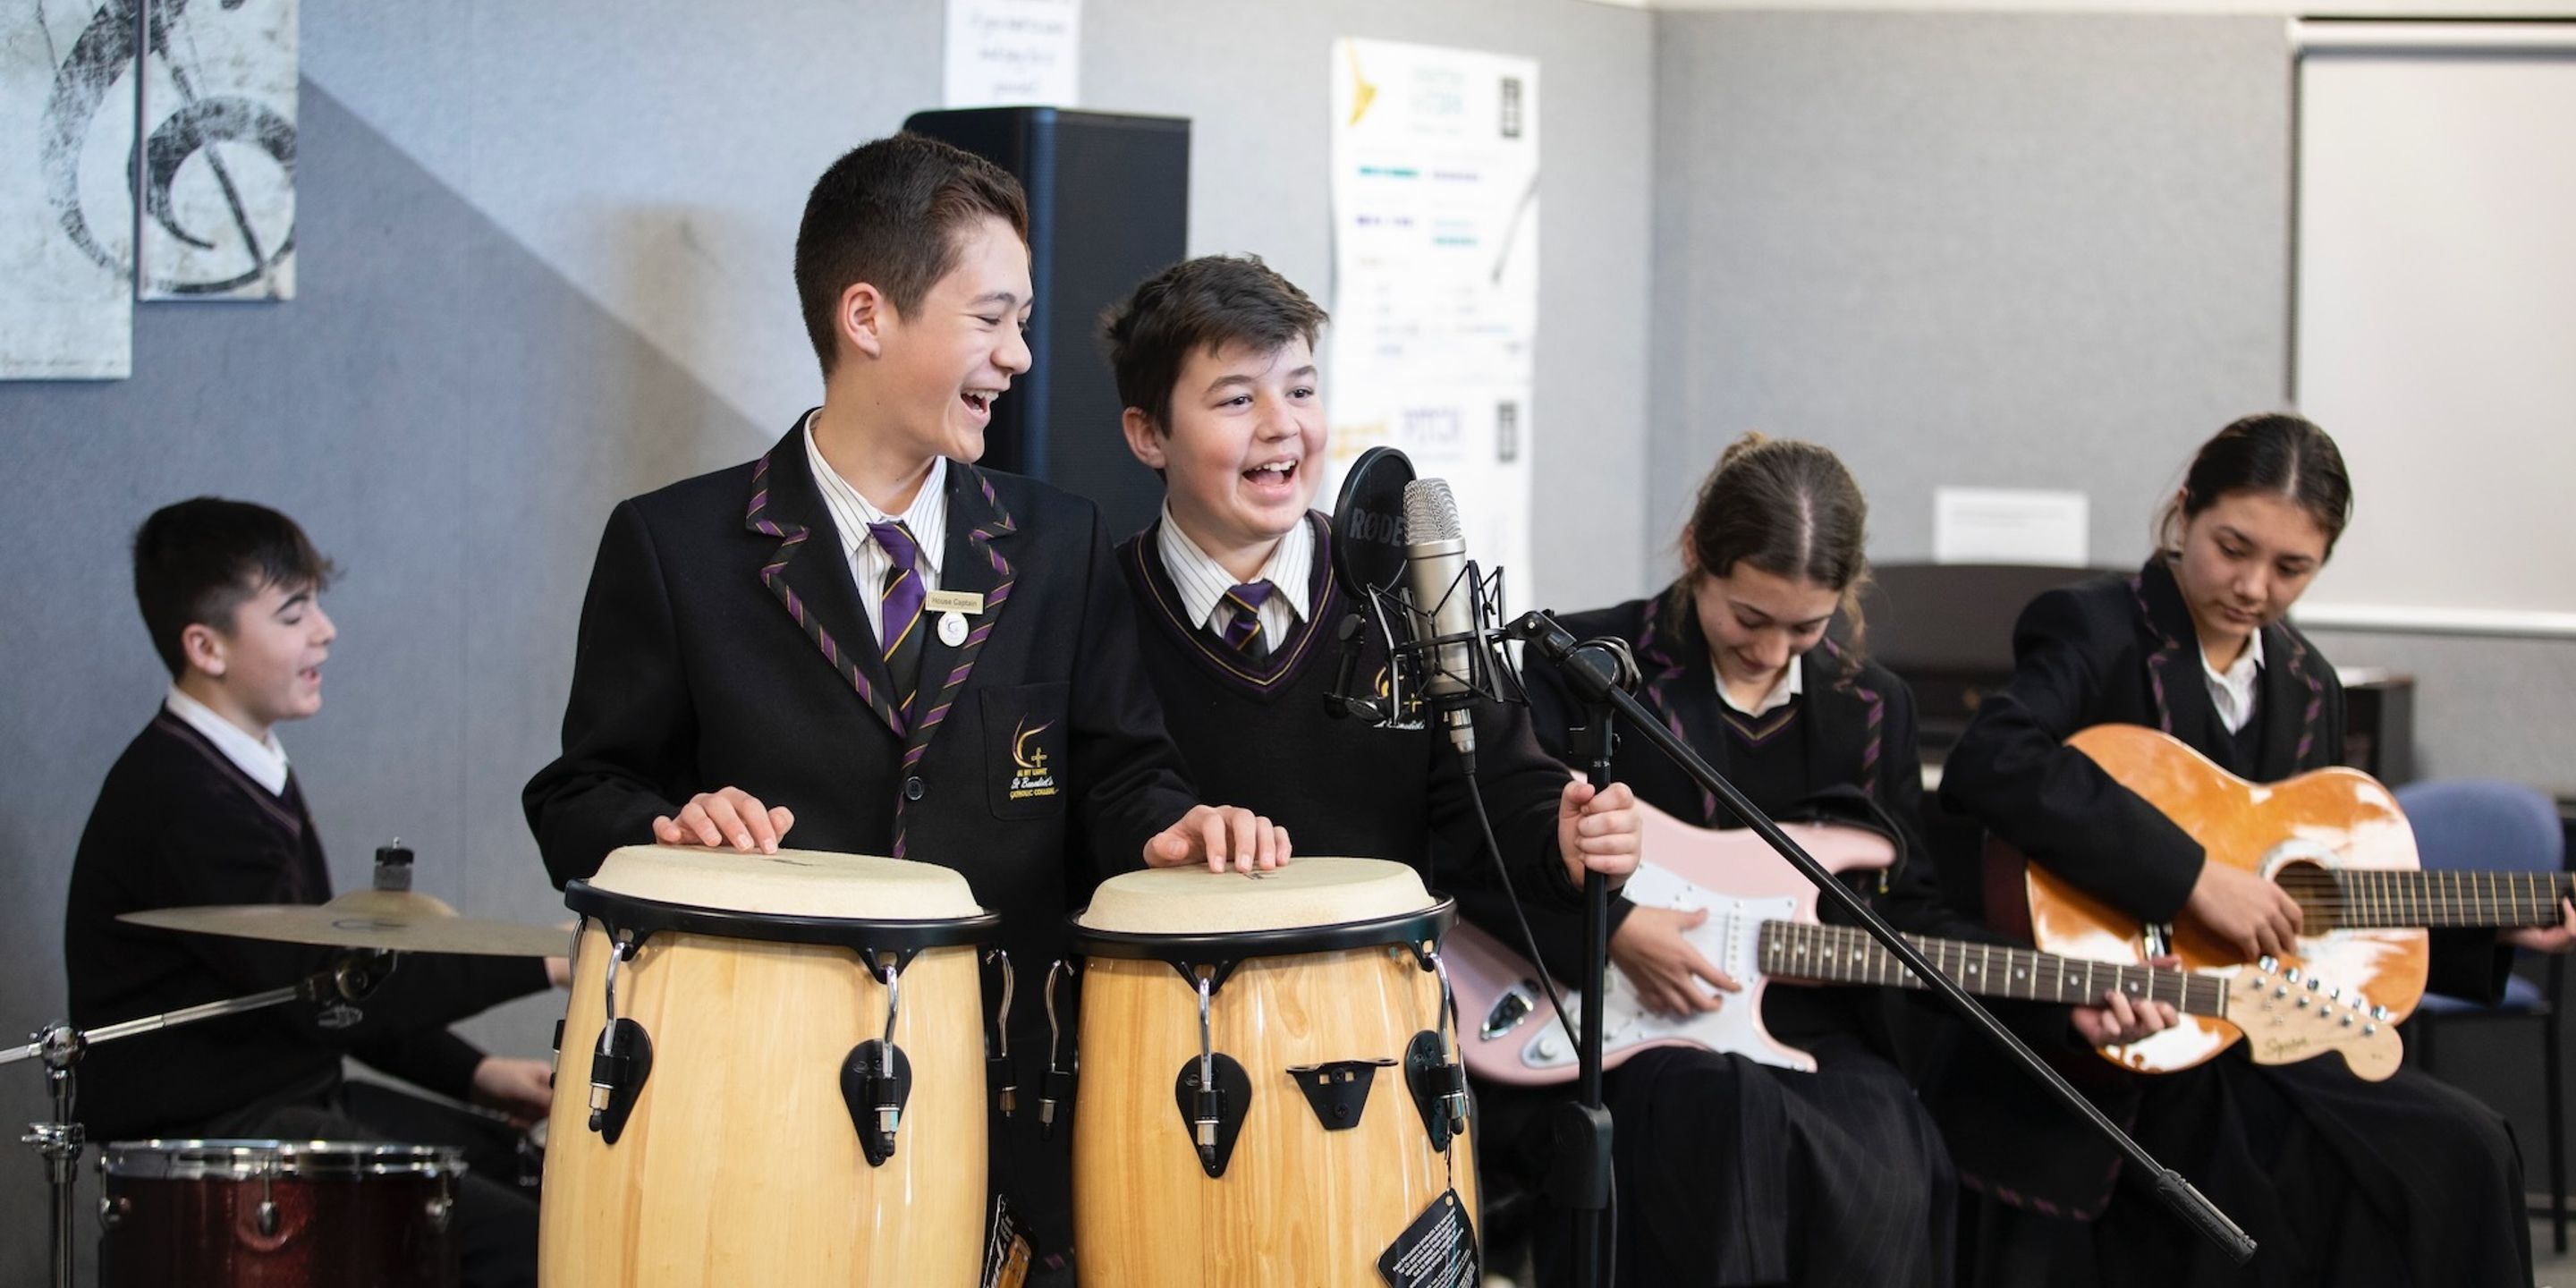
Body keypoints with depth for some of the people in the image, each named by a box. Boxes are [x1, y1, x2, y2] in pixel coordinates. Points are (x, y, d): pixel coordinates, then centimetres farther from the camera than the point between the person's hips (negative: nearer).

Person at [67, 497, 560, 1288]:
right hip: (201, 1132, -10)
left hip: (292, 1097, 10)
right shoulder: (177, 798, -19)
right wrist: (538, 961, -21)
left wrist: (472, 1073, 6)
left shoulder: (252, 771, 13)